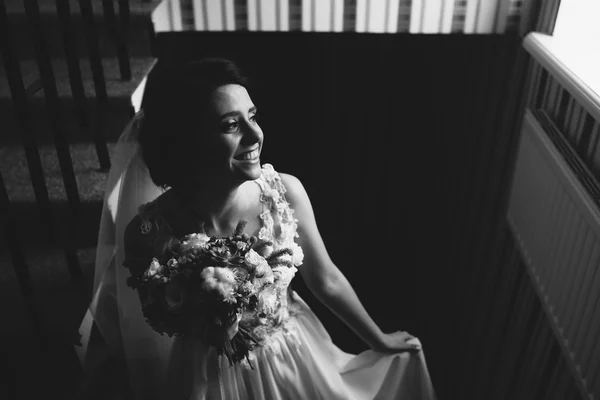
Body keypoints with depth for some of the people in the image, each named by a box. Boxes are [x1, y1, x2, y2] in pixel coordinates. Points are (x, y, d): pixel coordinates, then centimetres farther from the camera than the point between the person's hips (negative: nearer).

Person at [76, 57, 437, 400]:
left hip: (297, 357, 2)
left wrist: (380, 340, 7)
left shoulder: (287, 191, -21)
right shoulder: (149, 232, -27)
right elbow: (149, 332, -7)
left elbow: (326, 280, -5)